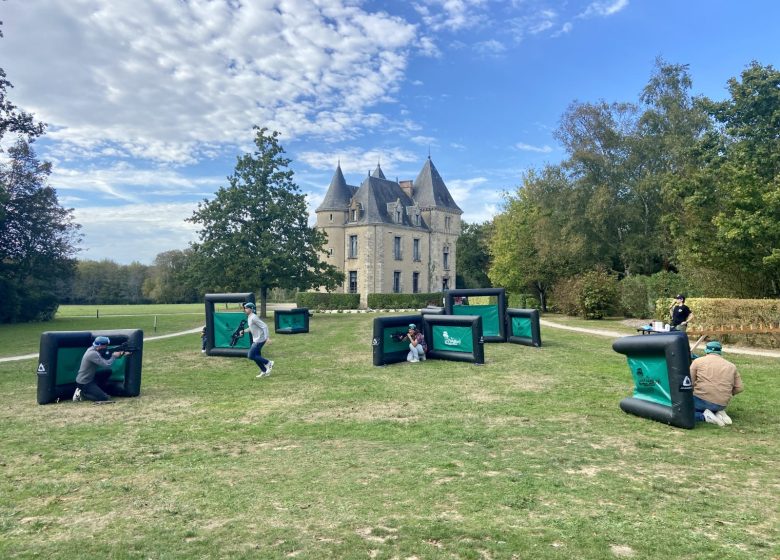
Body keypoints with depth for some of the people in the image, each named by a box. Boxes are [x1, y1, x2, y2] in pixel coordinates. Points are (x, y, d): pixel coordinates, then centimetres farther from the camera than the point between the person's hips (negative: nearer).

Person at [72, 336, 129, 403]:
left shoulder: (93, 349, 3)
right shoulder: (93, 354, -25)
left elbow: (105, 358, 6)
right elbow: (106, 364, -28)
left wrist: (121, 353, -4)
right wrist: (114, 356, -11)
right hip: (83, 383, -9)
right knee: (105, 398, -12)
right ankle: (82, 394, -2)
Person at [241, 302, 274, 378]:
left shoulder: (254, 317, -19)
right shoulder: (249, 318, 11)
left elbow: (264, 326, -23)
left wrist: (267, 337, -29)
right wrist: (243, 331, 15)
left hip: (260, 340, -10)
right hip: (255, 340, 10)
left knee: (251, 356, -8)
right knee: (256, 356, 14)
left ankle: (268, 363, 2)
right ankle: (264, 371, 24)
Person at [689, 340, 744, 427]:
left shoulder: (698, 361, 4)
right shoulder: (731, 366, 15)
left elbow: (689, 383, -1)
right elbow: (739, 388, 9)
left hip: (701, 400, -5)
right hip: (721, 405, 5)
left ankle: (705, 416, -11)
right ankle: (718, 413, 3)